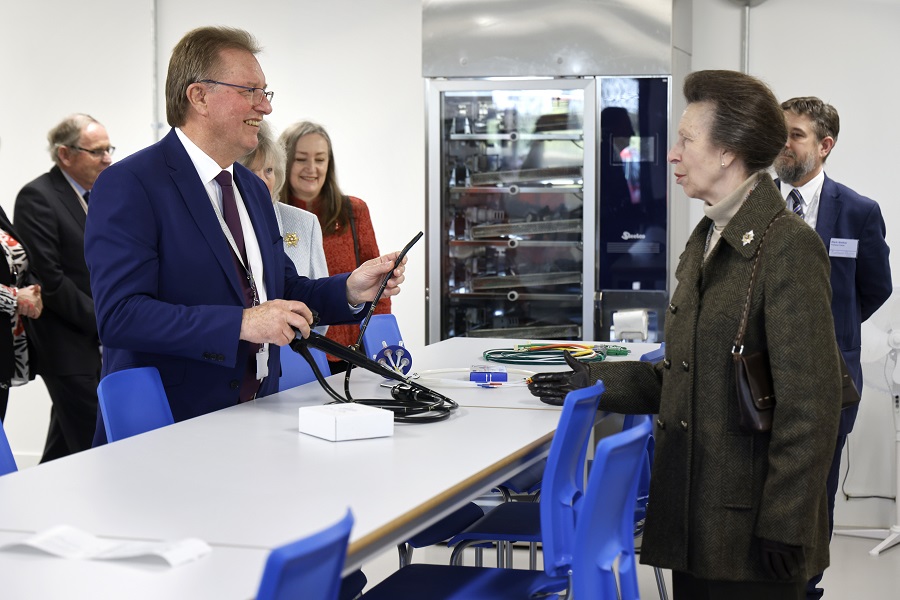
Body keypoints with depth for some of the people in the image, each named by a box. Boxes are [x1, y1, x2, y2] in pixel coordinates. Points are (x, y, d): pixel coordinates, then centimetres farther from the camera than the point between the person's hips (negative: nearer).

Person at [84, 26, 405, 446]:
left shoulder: (254, 190, 19)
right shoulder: (128, 186, -9)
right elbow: (119, 315, -19)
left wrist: (350, 291, 4)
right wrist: (241, 323, -25)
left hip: (255, 422, 7)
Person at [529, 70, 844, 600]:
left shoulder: (789, 247, -14)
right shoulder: (705, 243, 15)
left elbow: (809, 405, -17)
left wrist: (783, 529, -18)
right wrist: (591, 383, 9)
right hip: (693, 516, 8)